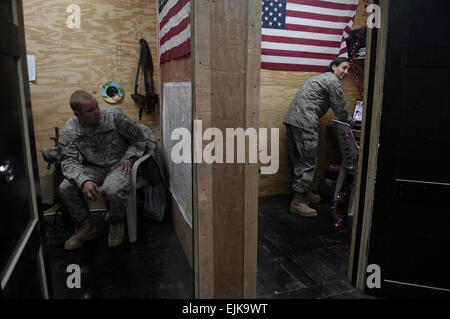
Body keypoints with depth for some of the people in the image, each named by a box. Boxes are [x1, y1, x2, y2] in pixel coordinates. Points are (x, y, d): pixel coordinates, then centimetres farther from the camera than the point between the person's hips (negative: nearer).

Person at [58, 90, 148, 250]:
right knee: (65, 189, -19)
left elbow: (138, 138, -1)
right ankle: (87, 227, 5)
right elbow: (69, 161, -12)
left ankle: (116, 223, 0)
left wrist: (127, 159, -13)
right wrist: (83, 180, -31)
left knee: (113, 190, -35)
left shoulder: (114, 115, -12)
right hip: (92, 167, 4)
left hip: (118, 165, -3)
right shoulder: (69, 130, -5)